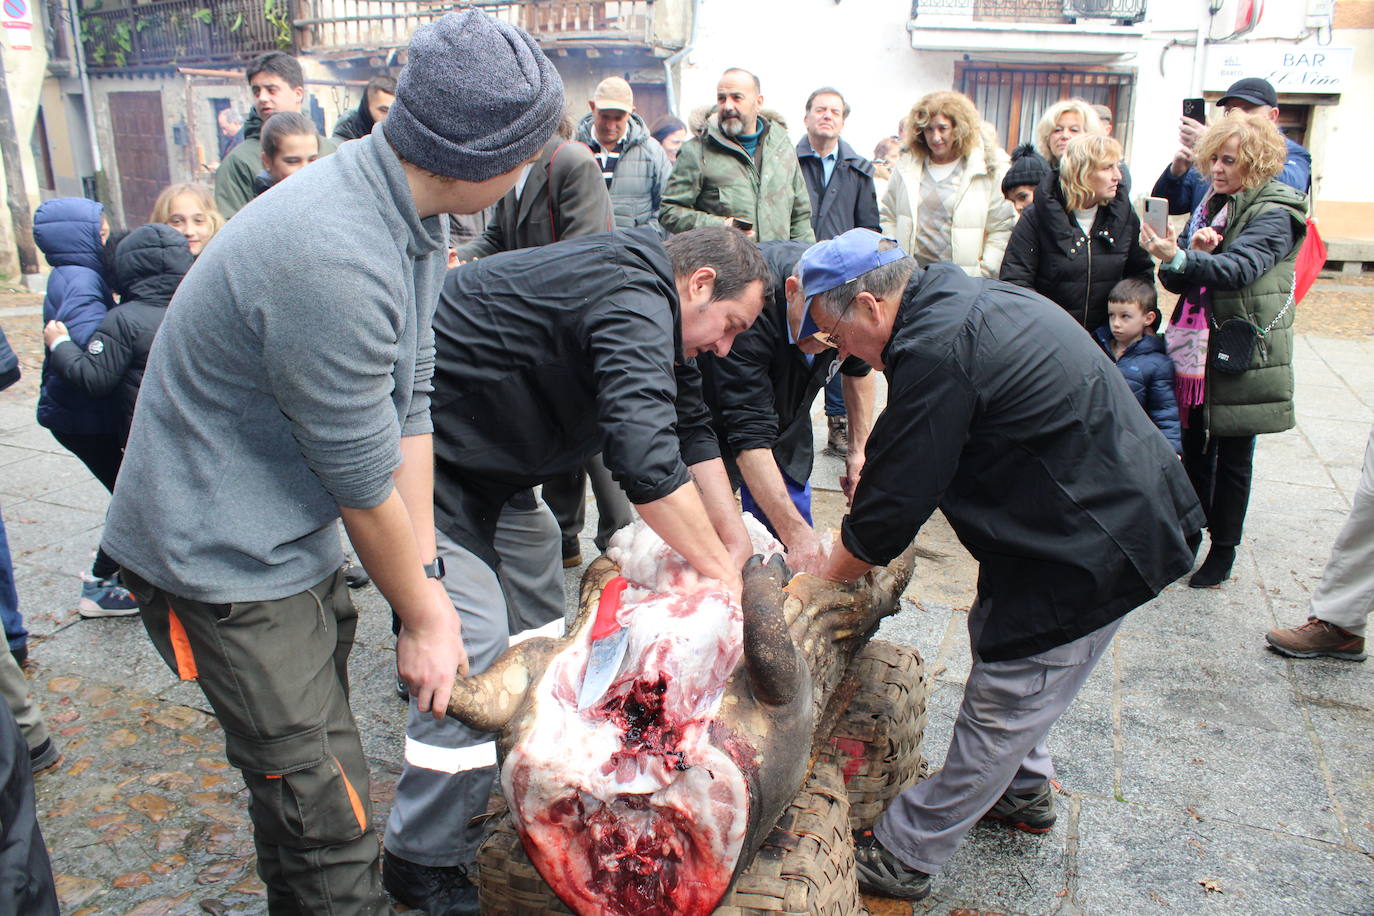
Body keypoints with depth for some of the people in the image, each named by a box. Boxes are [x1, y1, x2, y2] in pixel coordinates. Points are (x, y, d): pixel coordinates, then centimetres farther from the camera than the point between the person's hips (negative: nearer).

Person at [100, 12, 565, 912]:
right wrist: (420, 615, -7)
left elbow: (409, 404, -2)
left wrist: (429, 585, -1)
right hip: (226, 558, -9)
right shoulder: (331, 259, -32)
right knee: (327, 816, -1)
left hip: (293, 532, 9)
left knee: (318, 740, 24)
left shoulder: (408, 213, -2)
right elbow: (364, 480, -23)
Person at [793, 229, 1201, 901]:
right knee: (994, 635, 24)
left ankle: (901, 856, 18)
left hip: (1093, 548, -10)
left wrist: (821, 578, -2)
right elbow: (915, 466, 15)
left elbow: (890, 510, -19)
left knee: (999, 710, 2)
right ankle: (1023, 791, 45)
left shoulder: (935, 352, -25)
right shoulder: (966, 299, 7)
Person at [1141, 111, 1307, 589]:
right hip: (1197, 347, 6)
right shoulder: (1212, 204, 11)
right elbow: (1176, 280, 5)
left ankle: (1223, 550, 19)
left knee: (1232, 457, 6)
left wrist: (1180, 259, -45)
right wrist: (1194, 250, -16)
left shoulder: (1275, 214, -10)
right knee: (1194, 447, 13)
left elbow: (1240, 268, -30)